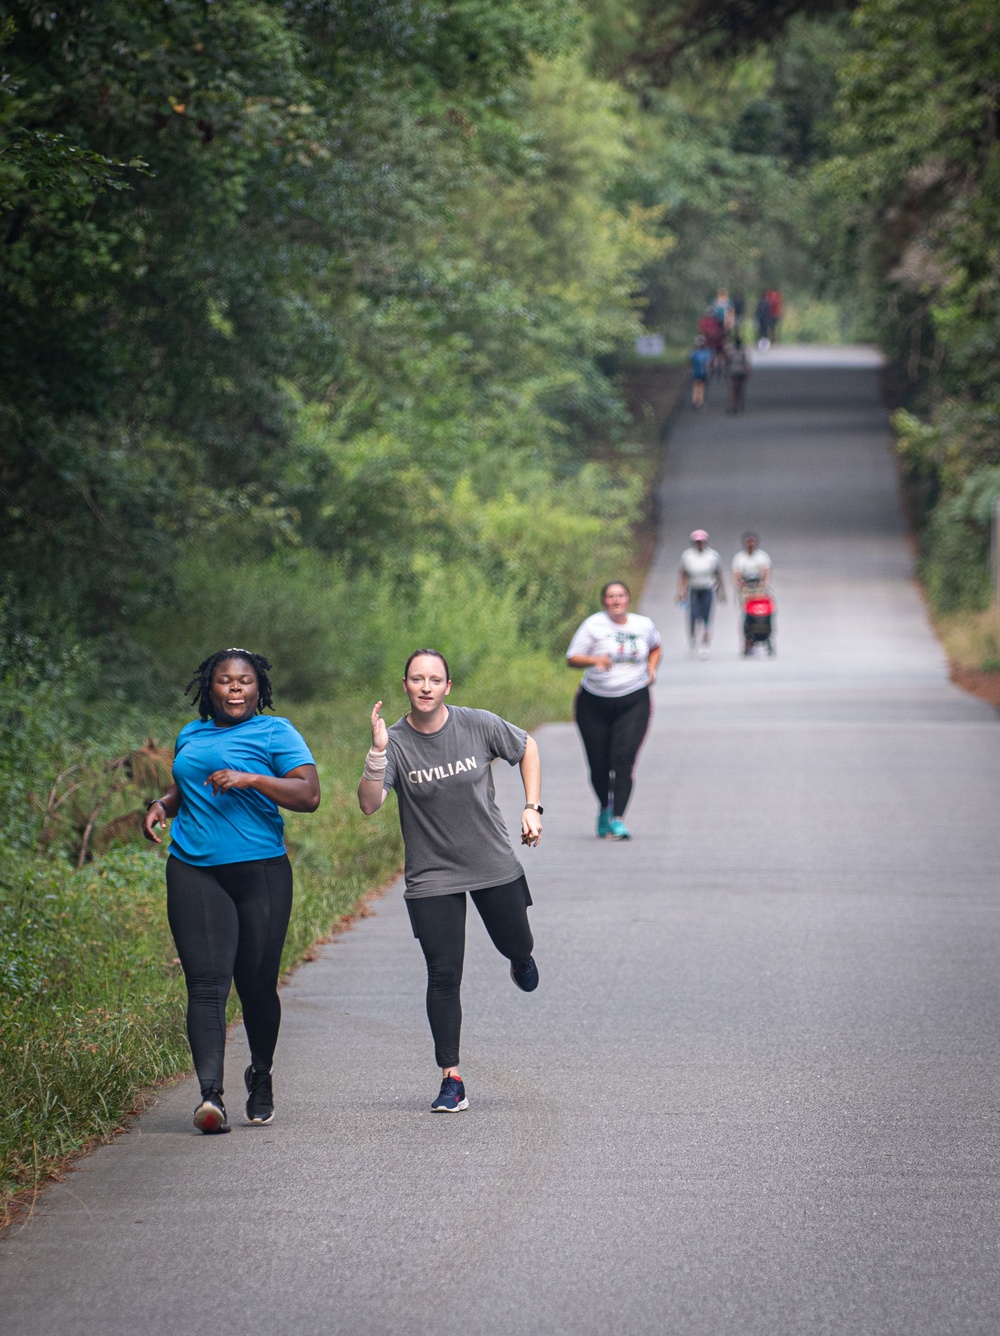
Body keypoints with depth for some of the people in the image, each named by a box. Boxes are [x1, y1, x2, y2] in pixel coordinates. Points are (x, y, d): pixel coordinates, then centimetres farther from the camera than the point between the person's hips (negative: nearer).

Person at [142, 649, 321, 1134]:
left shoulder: (275, 732, 2)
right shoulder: (190, 736, 19)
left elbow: (308, 795, -9)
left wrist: (251, 778, -20)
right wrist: (161, 805, 13)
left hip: (260, 871, -3)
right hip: (194, 872, 3)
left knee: (257, 984, 4)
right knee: (206, 984, -12)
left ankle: (261, 1076, 30)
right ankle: (211, 1094, -23)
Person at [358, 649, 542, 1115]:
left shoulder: (479, 725, -10)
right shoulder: (396, 741, -14)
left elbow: (526, 747, 8)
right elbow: (369, 804, -25)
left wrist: (532, 807, 1)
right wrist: (378, 752, -38)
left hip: (495, 866, 2)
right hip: (432, 878, -1)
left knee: (515, 946, 18)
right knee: (443, 975, -6)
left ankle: (520, 958, 58)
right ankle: (451, 1079, 0)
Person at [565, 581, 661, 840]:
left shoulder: (643, 625, 6)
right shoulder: (593, 625, -4)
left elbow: (655, 647, 27)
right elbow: (572, 658, -6)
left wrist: (651, 668, 8)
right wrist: (595, 660, -25)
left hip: (633, 702, 0)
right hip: (595, 702, 0)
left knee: (624, 758, -16)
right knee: (599, 763, 4)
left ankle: (617, 818, -18)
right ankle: (605, 808, 32)